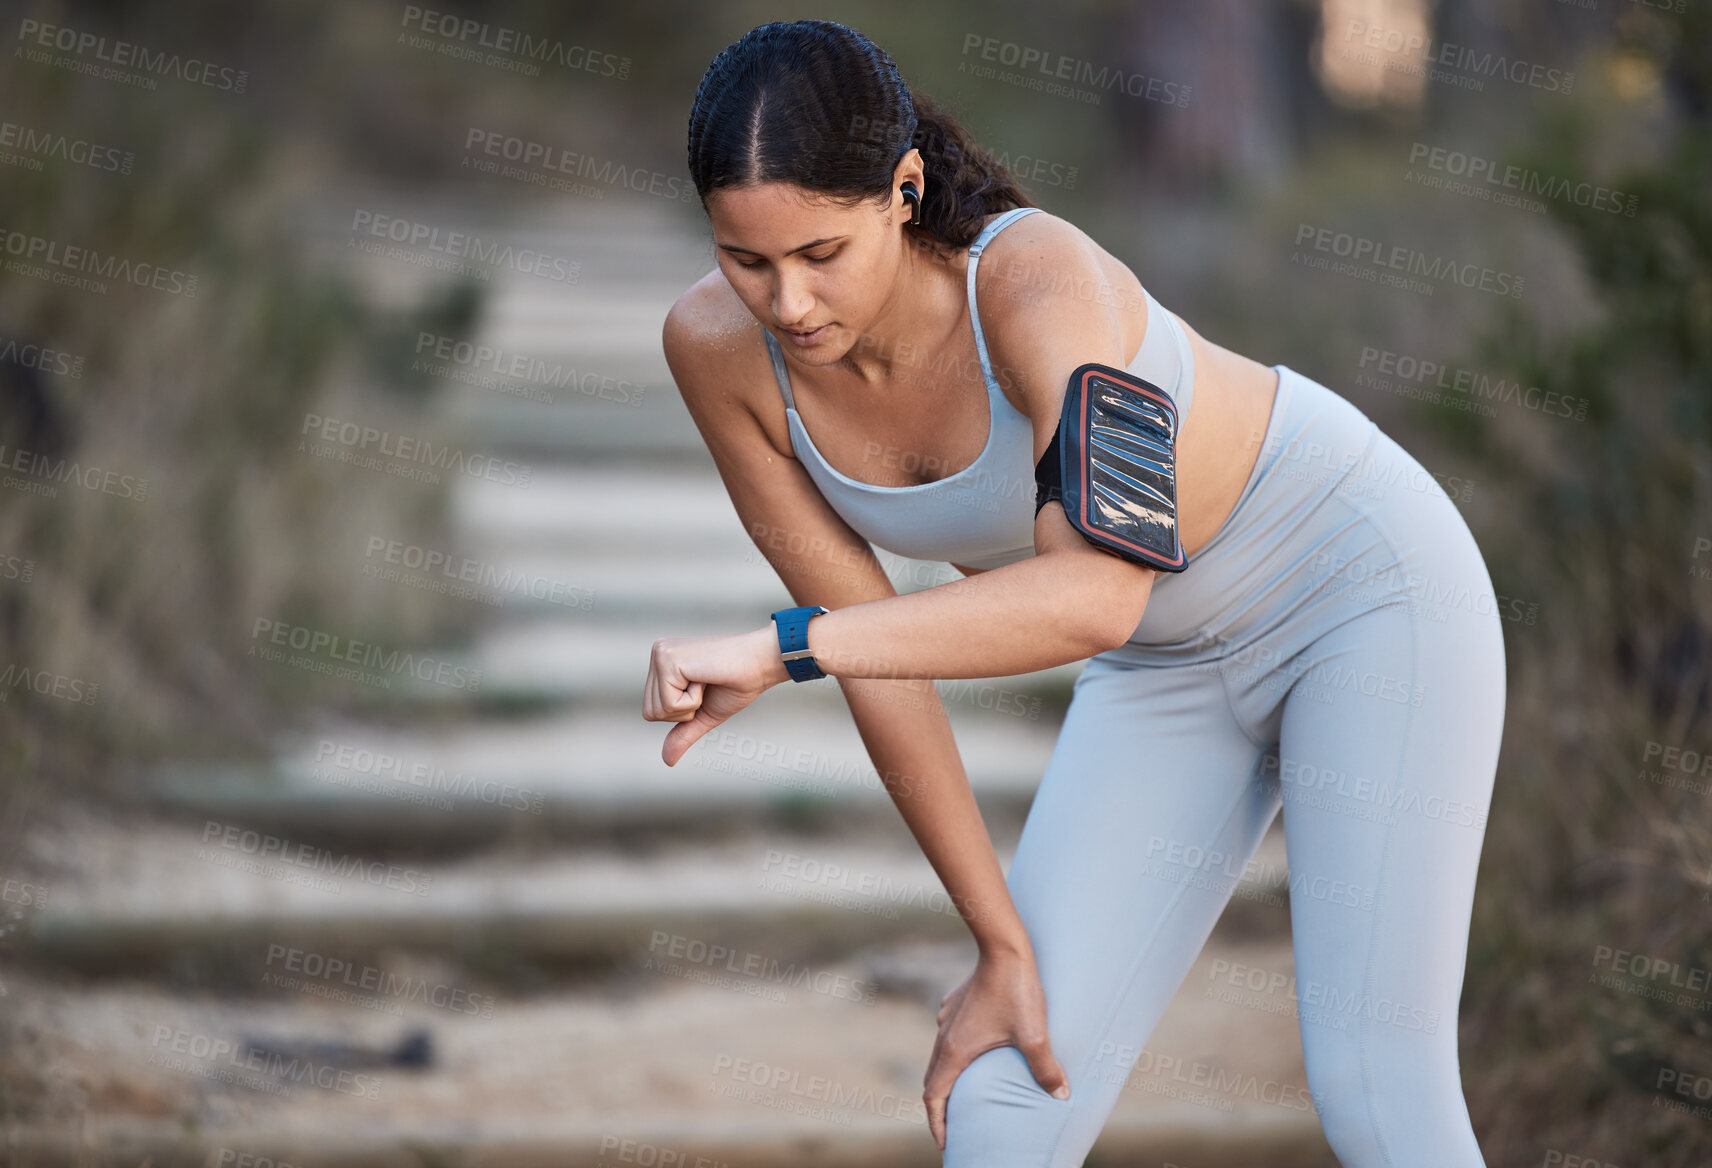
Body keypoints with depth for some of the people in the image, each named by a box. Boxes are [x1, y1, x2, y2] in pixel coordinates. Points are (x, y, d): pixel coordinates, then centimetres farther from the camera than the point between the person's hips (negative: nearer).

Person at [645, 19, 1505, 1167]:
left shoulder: (1043, 278, -37)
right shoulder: (718, 344, -20)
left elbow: (1095, 596, -51)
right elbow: (871, 651, -13)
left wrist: (773, 649, -54)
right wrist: (1004, 946, -11)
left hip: (1365, 585, -5)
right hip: (1173, 669, 5)